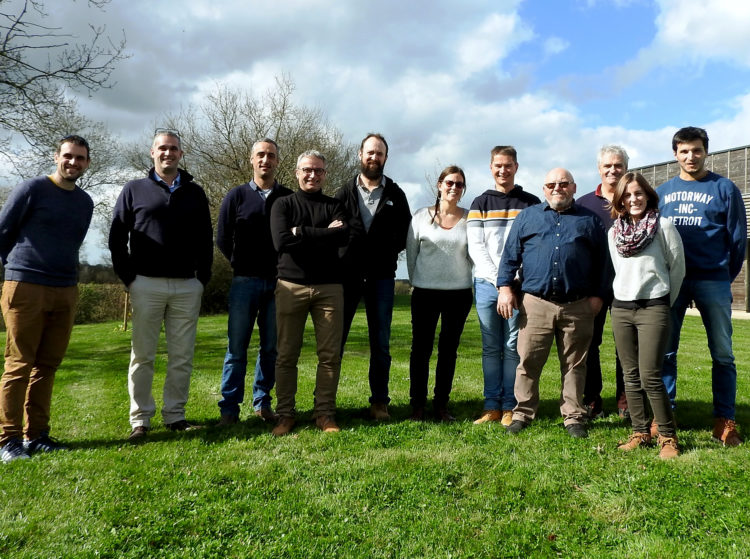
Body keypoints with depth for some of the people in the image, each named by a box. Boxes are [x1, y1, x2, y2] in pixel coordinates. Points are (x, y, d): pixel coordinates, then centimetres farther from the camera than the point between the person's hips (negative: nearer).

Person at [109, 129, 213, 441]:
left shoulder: (195, 193, 13)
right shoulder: (134, 190, 8)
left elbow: (205, 240, 12)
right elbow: (117, 236, 5)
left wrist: (203, 277, 4)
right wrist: (127, 277, -2)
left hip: (187, 287, 2)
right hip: (146, 284, -1)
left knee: (182, 357, 4)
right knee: (142, 355, 3)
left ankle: (175, 416, 15)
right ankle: (140, 419, 12)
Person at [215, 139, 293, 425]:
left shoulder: (288, 198, 7)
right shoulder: (237, 195, 6)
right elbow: (222, 238, 7)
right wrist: (242, 266, 6)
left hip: (277, 283, 1)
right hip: (244, 281, -1)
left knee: (271, 347, 6)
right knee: (236, 347, 0)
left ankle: (262, 402, 19)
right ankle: (229, 407, 7)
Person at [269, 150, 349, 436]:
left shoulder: (335, 206, 13)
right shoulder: (283, 205, 9)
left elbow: (343, 236, -9)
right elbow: (281, 242, -9)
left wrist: (301, 232, -9)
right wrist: (324, 234, -8)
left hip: (329, 287, 1)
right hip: (291, 286, -1)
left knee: (330, 355, 1)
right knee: (286, 355, 2)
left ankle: (325, 413, 12)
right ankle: (285, 414, 12)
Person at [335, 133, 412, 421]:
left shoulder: (396, 195, 9)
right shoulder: (344, 193, 7)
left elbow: (404, 234, 10)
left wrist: (387, 252, -3)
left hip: (381, 276, 1)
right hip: (347, 275, 0)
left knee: (380, 344, 5)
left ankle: (379, 402, 15)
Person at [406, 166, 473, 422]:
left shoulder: (470, 218, 6)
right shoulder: (421, 216, 3)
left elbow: (474, 257, 9)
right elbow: (411, 253, 9)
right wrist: (417, 281, 9)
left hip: (459, 293, 1)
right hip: (425, 293, -1)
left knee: (449, 350, 7)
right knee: (421, 348, 2)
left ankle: (441, 405, 18)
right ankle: (417, 405, 14)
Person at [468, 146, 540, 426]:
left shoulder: (531, 203, 9)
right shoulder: (480, 203, 11)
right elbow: (476, 247, 3)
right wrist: (498, 279, -8)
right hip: (486, 284, 1)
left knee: (513, 346, 0)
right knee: (491, 347, 4)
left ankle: (510, 407, 7)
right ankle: (492, 406, 10)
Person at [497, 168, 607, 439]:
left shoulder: (589, 220, 13)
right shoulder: (527, 216, 12)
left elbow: (601, 262, 13)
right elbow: (510, 254, 9)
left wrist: (597, 295, 5)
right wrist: (505, 287, 0)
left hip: (578, 307, 1)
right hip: (535, 303, 0)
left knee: (574, 365, 8)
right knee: (528, 361, 1)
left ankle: (574, 416, 20)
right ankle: (523, 413, 14)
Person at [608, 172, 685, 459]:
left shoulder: (663, 226, -3)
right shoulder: (613, 232, 10)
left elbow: (677, 267, 2)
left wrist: (664, 302, 6)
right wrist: (624, 297, 13)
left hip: (653, 308, -5)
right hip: (621, 308, 5)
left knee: (650, 376, -9)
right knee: (631, 376, 7)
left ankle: (668, 436, 6)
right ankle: (640, 432, 18)